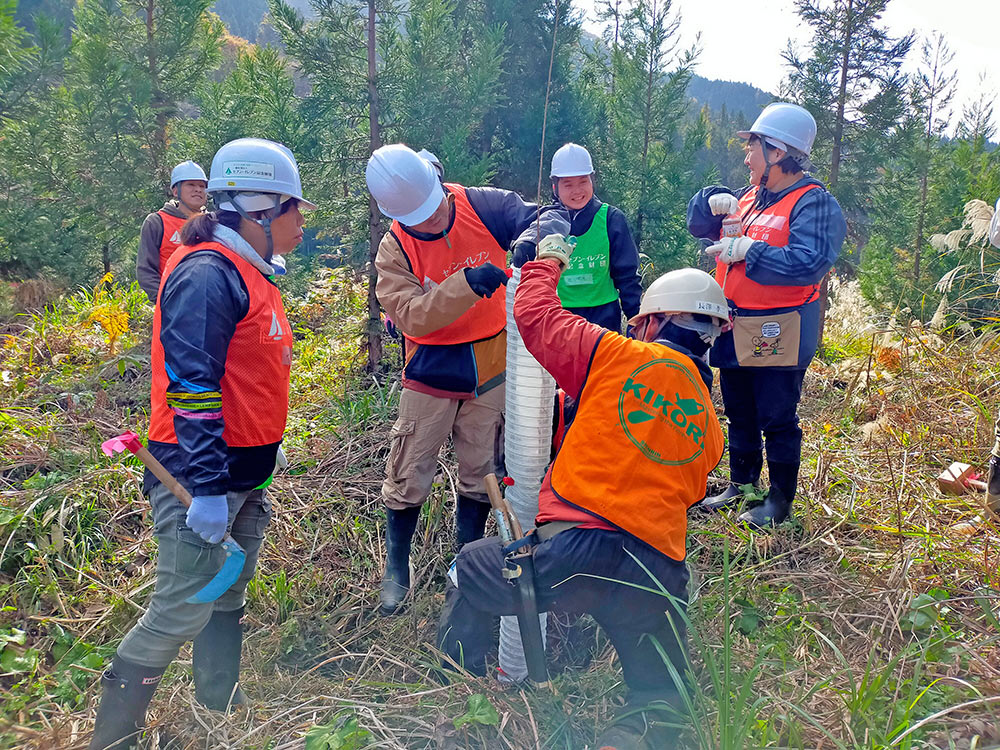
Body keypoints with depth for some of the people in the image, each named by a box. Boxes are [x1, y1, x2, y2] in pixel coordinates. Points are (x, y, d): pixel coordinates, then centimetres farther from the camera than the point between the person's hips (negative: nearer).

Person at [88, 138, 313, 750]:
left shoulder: (251, 274, 12)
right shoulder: (208, 274, -18)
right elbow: (190, 383, -25)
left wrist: (267, 446, 24)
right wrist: (208, 488, -27)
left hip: (246, 475, 10)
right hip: (201, 477, -10)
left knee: (227, 598, 19)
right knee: (182, 612, -2)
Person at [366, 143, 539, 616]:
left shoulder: (484, 205, -11)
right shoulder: (394, 249, -13)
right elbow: (413, 316, -24)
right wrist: (466, 284, -38)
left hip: (491, 369, 1)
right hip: (431, 373, -1)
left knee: (481, 475, 15)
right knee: (408, 477, 6)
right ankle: (396, 570, 27)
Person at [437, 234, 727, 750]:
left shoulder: (621, 357, -2)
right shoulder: (709, 425, 16)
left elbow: (533, 315, 3)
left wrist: (547, 261, 22)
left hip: (577, 551, -4)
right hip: (658, 578, 5)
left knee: (470, 570, 22)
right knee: (660, 699, 25)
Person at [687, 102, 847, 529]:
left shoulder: (814, 204, -12)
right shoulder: (748, 197, 13)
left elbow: (811, 262, -27)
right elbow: (698, 225, 17)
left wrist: (749, 251, -24)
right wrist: (713, 201, -3)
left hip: (776, 337, -8)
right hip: (735, 331, 8)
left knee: (777, 421, 4)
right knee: (739, 416, 19)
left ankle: (780, 500, 19)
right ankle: (740, 485, 34)